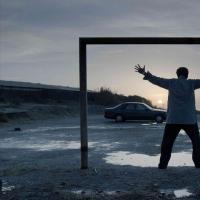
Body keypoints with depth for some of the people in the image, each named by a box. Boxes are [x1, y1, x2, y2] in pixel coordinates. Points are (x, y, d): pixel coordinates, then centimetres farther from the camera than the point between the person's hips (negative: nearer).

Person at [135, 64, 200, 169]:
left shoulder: (171, 82, 4)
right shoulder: (191, 83, 1)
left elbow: (156, 80, 10)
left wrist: (145, 73, 22)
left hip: (173, 120, 0)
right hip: (190, 120, 0)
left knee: (167, 144, 8)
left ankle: (163, 165, 1)